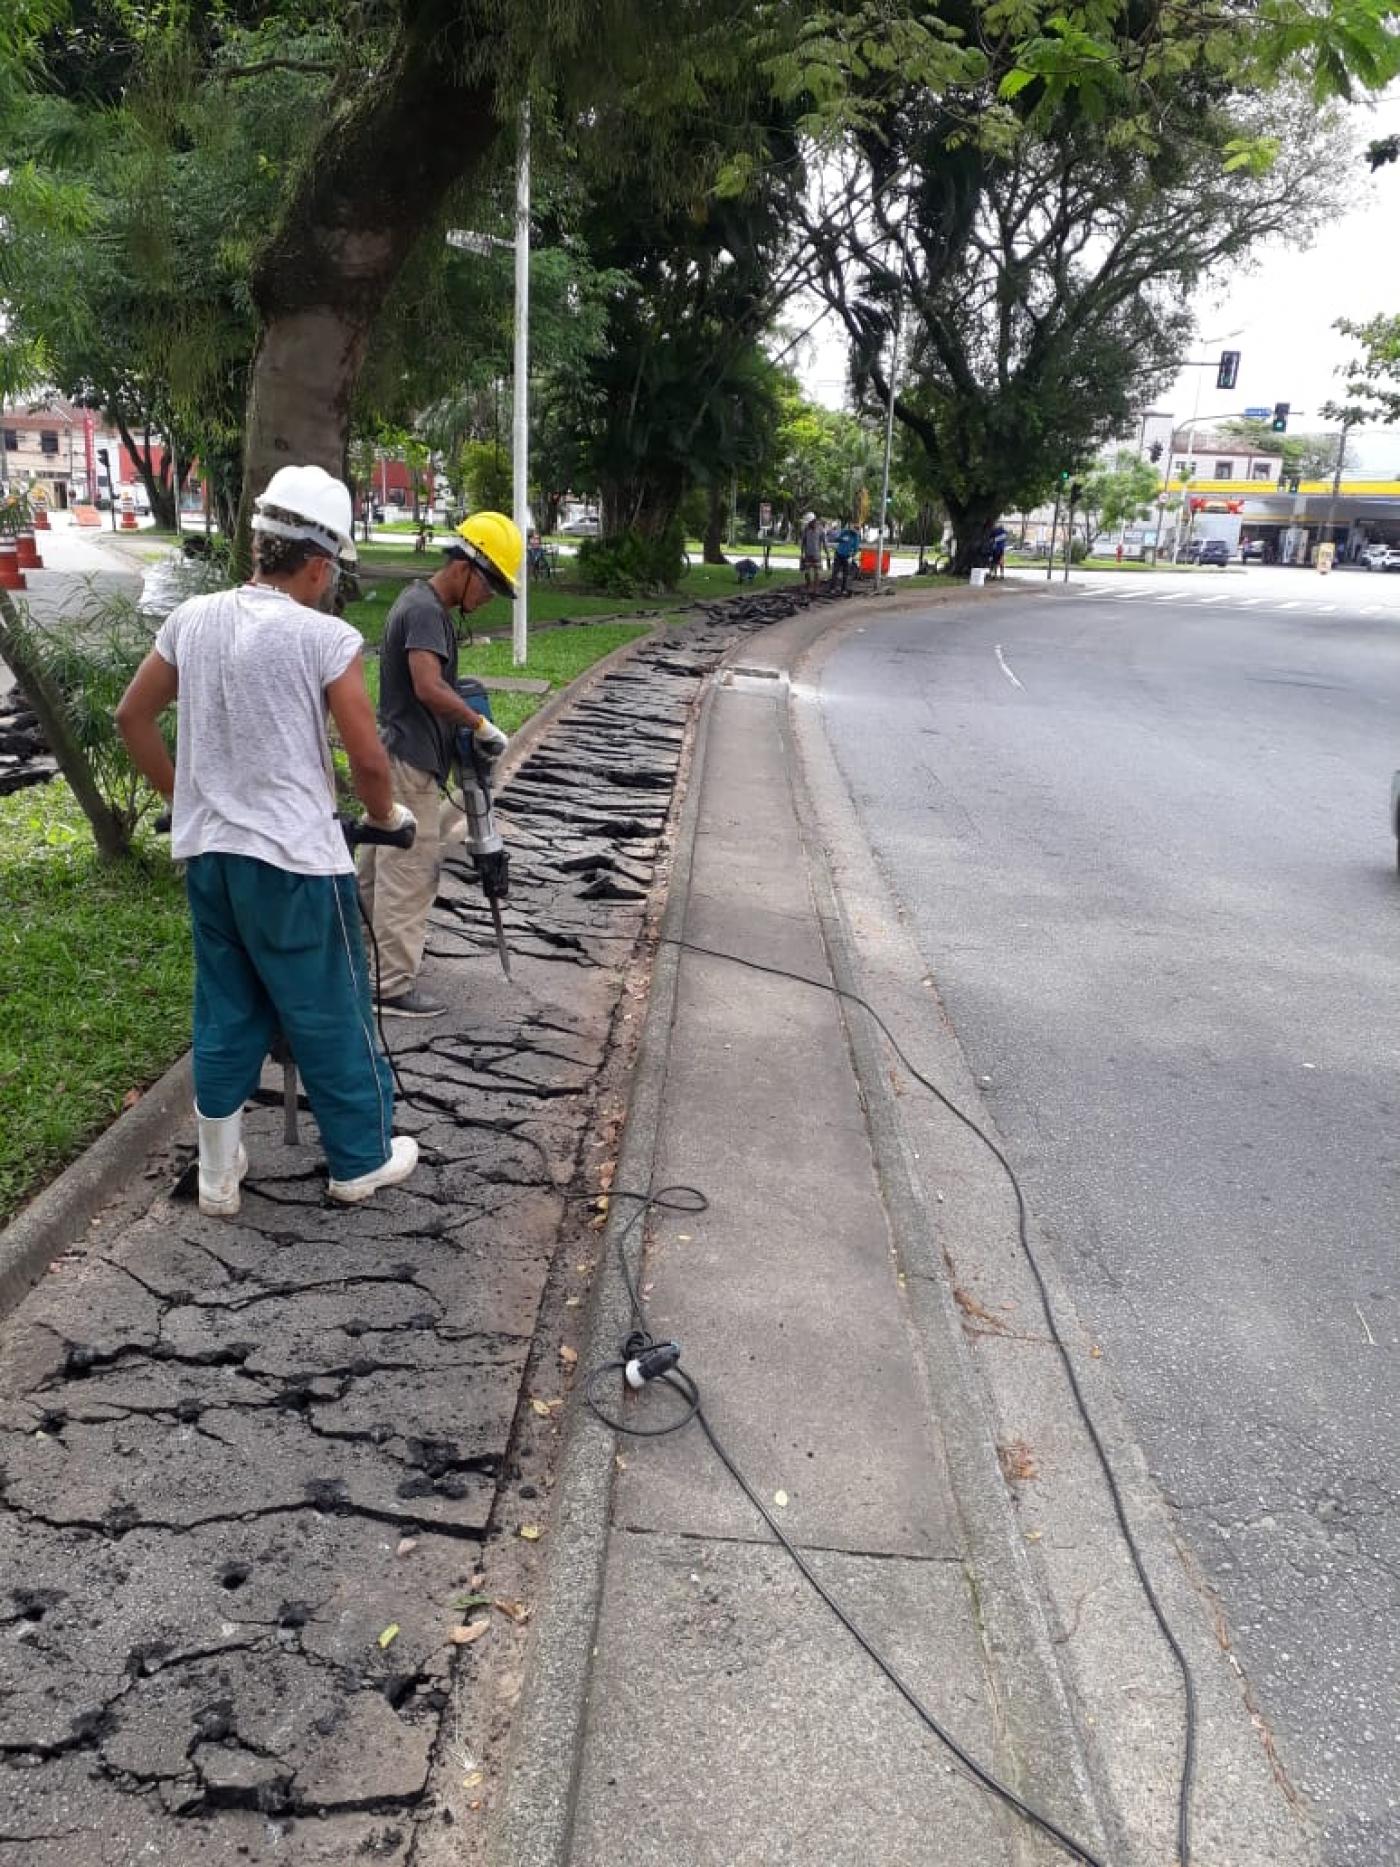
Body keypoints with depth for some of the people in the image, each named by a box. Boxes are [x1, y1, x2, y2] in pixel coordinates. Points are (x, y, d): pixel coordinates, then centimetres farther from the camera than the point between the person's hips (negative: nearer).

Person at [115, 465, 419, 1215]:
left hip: (206, 853, 6)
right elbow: (367, 758, -13)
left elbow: (132, 717, 13)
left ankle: (217, 1174, 26)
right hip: (295, 860, -6)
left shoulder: (192, 619, 4)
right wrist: (386, 814, 7)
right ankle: (362, 1159, 24)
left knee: (225, 1013, 16)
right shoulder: (325, 637, -13)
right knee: (330, 1014, 9)